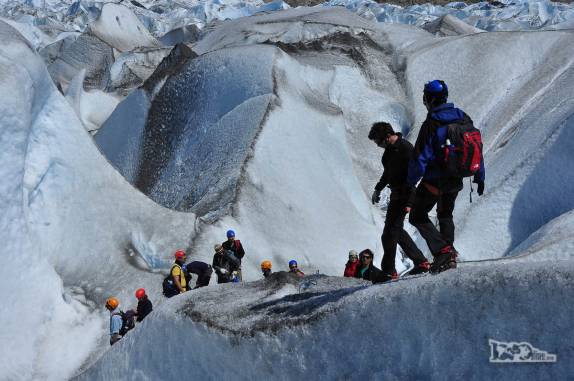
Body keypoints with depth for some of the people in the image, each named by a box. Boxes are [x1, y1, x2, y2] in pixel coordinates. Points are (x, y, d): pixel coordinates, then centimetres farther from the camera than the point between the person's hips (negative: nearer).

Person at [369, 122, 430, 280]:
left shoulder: (405, 148, -18)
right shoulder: (390, 149, 10)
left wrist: (408, 202, -25)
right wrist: (378, 189, 24)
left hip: (403, 195, -10)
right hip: (396, 195, 10)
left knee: (389, 234, -7)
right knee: (397, 231, 15)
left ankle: (389, 271, 0)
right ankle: (421, 262, 21)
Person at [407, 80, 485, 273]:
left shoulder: (431, 124, -19)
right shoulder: (463, 118, 0)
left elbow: (421, 157, -19)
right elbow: (477, 147, 7)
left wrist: (410, 182, -8)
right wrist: (480, 177, 16)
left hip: (434, 180, -6)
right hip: (456, 180, 6)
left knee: (418, 217, 8)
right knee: (445, 215, 27)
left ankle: (442, 251, -9)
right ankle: (449, 255, 16)